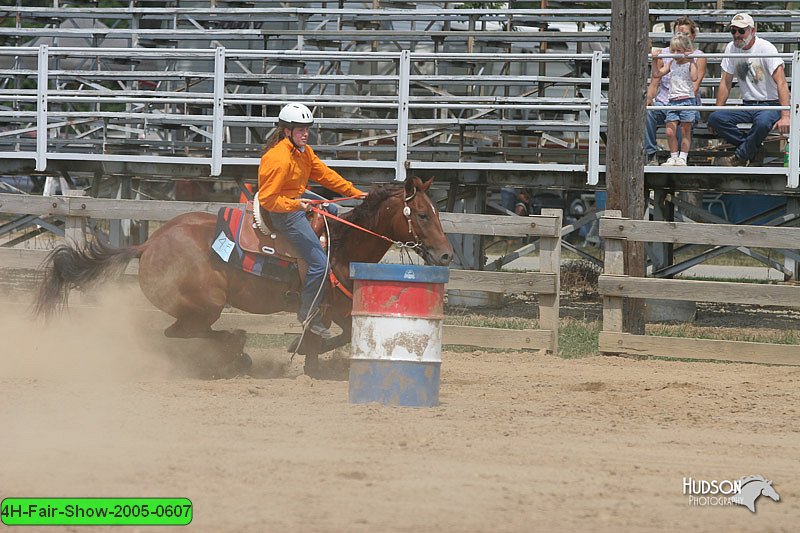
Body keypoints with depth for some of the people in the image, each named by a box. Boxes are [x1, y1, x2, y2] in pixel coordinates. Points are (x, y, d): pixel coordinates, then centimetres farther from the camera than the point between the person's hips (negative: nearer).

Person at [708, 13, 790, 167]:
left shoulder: (766, 48, -13)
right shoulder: (731, 48, 5)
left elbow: (781, 83, -20)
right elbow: (726, 83, 13)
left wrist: (785, 116, -30)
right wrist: (718, 112, 5)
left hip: (770, 105, -6)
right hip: (748, 106, 6)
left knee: (762, 122, -39)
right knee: (714, 118, -18)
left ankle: (740, 158, -16)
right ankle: (754, 148, -13)